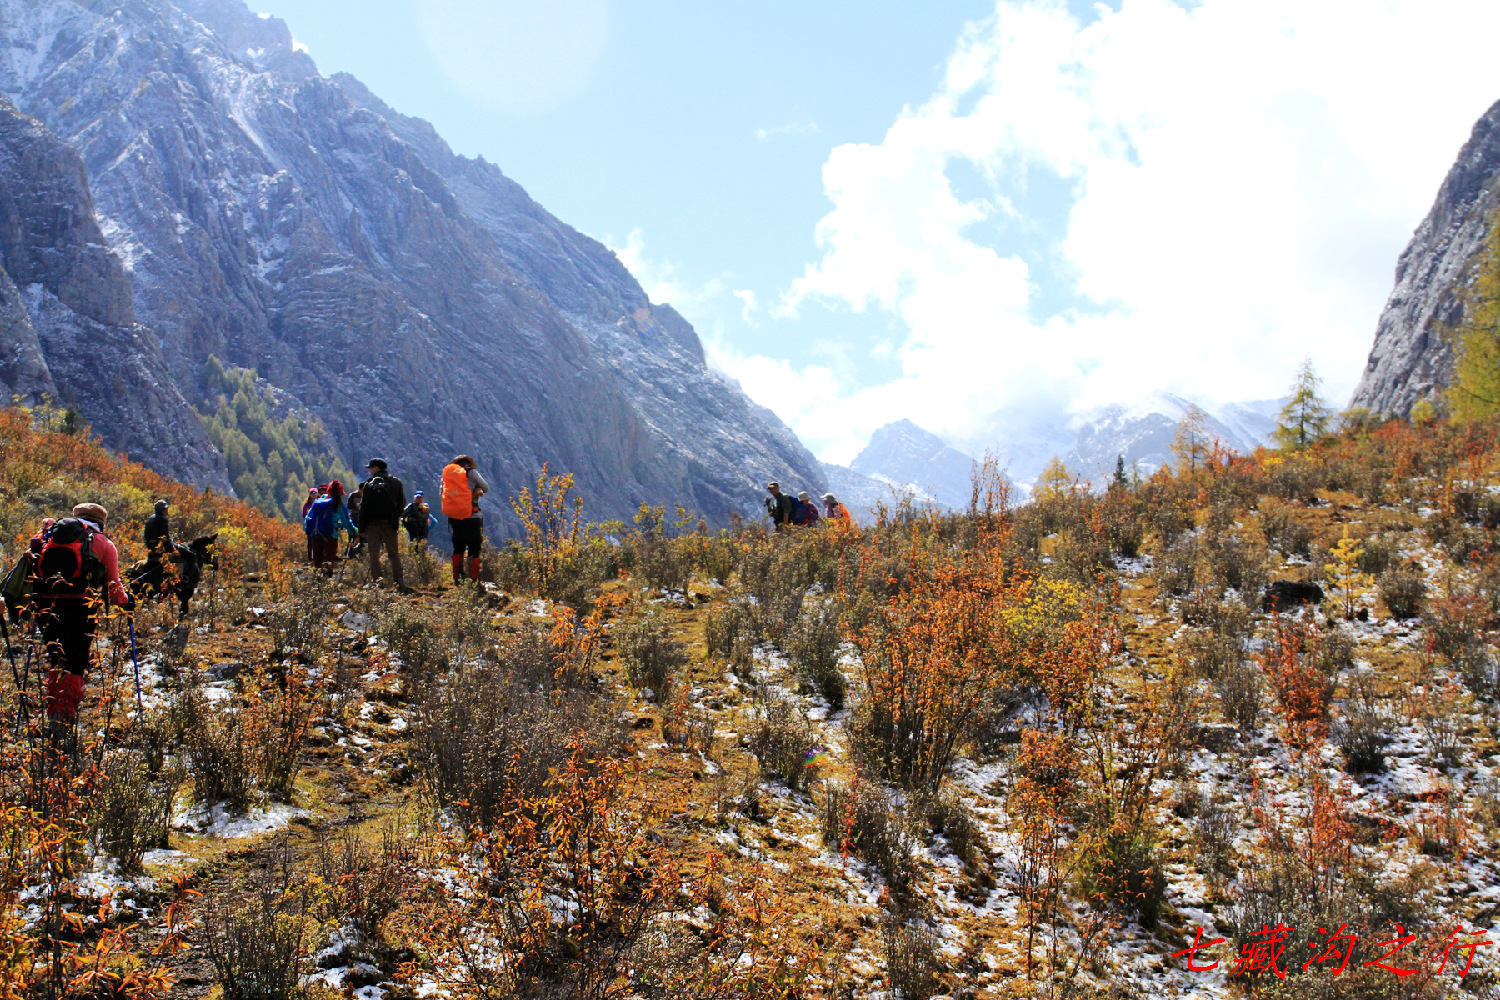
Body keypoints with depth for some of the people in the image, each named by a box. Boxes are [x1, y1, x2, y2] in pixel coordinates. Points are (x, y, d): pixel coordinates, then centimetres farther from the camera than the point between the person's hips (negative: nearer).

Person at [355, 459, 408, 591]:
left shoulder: (369, 484, -2)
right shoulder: (396, 482, 6)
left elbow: (364, 507, -3)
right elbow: (402, 505, 7)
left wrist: (361, 528, 1)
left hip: (372, 524, -2)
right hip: (389, 523, 2)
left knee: (374, 555, 3)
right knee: (394, 553, 6)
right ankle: (399, 581, -3)